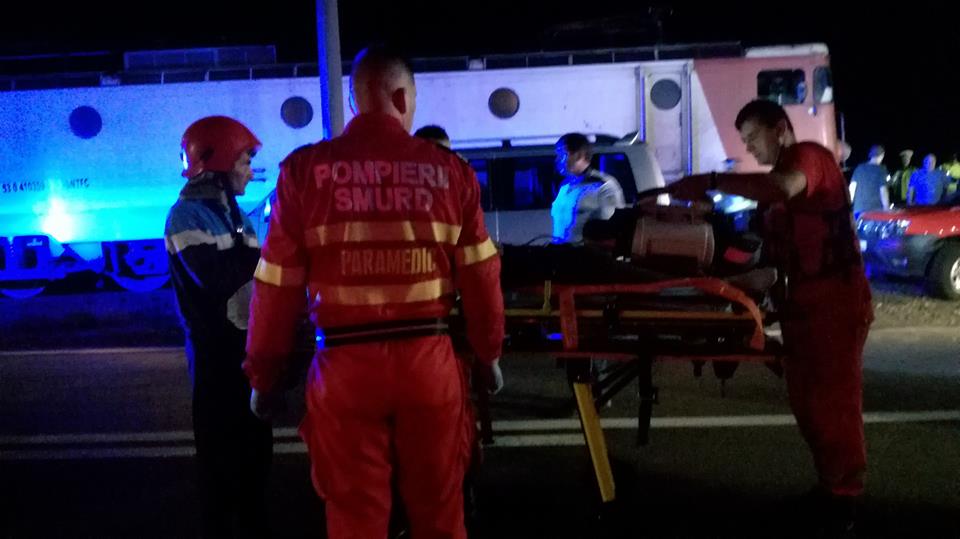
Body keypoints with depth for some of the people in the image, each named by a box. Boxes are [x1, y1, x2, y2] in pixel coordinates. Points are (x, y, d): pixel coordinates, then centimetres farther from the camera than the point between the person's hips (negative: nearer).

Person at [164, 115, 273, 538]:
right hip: (217, 348, -8)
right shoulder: (188, 214, -12)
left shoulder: (231, 211, 15)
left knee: (256, 441, 16)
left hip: (248, 341, 9)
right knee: (221, 449, -1)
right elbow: (218, 278, -25)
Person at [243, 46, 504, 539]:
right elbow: (480, 277, 3)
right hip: (429, 358, 1)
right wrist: (489, 352, 18)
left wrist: (263, 373, 9)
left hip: (346, 364, -1)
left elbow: (277, 285, -2)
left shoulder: (304, 170, -4)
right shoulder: (449, 170, -1)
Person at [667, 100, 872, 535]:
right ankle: (831, 484, 22)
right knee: (806, 400, 12)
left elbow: (784, 188, -35)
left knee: (834, 399, -5)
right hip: (802, 299, 10)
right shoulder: (777, 178, 20)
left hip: (836, 298, -10)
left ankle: (844, 497, 3)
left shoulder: (810, 156, -11)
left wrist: (710, 182, -33)